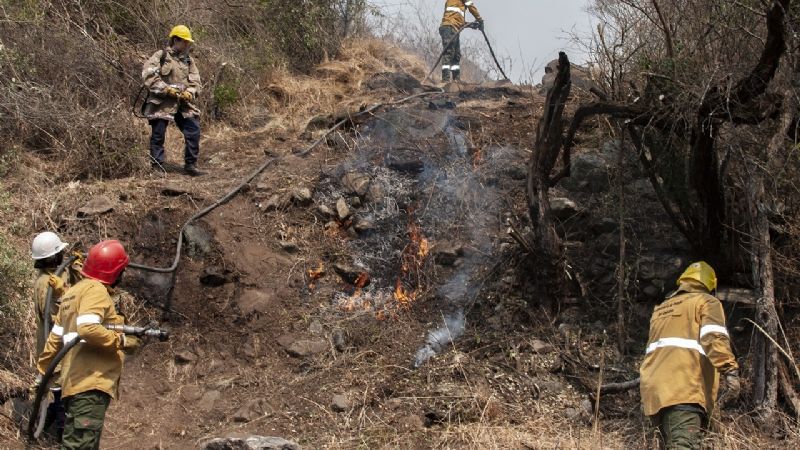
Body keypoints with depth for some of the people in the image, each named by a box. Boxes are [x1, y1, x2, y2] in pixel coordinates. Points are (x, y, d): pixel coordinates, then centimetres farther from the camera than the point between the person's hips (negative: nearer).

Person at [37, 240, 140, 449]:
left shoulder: (74, 291, 23)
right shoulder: (96, 290, -8)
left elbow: (56, 337, 24)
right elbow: (88, 328, -24)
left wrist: (43, 370, 29)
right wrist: (121, 341, -14)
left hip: (75, 381, 10)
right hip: (91, 382, -10)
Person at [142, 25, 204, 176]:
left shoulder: (189, 60, 14)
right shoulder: (161, 56, -2)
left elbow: (195, 81, 11)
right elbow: (148, 75, -12)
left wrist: (189, 93, -10)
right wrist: (167, 89, -16)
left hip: (183, 104, 5)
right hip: (162, 103, -5)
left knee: (194, 132, -3)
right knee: (158, 135, 0)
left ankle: (190, 164, 8)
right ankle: (157, 167, 9)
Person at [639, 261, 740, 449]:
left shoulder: (661, 309, 31)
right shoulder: (706, 301, 8)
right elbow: (714, 337, -10)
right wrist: (730, 371, -17)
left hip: (654, 388, 7)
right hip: (684, 386, -7)